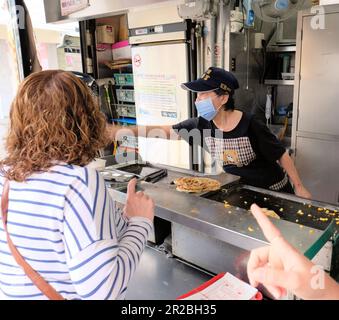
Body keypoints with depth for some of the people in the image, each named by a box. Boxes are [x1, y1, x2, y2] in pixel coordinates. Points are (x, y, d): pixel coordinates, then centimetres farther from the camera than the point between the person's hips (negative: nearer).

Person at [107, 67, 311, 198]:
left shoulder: (250, 125, -27)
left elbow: (282, 155, -16)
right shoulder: (202, 125, -13)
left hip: (273, 191, -4)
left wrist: (299, 187, -11)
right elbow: (166, 130, -13)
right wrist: (125, 130, -20)